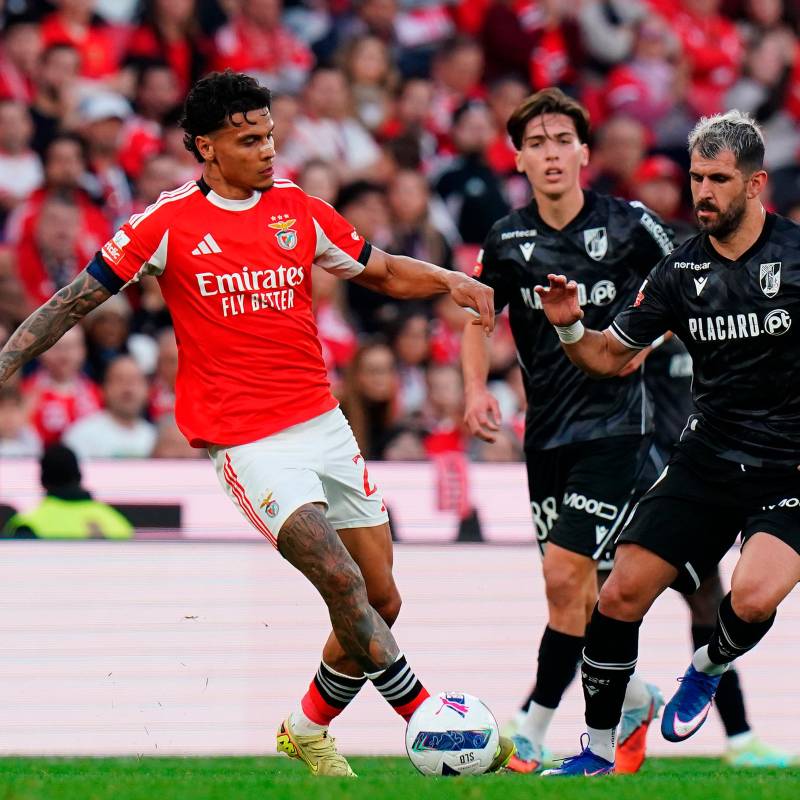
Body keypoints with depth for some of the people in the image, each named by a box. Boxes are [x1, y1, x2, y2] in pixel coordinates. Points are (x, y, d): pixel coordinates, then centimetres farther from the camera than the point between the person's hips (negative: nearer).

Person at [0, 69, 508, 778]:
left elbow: (384, 271, 19)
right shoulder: (170, 222, -4)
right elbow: (77, 299, 1)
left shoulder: (298, 209, 8)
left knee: (381, 603, 4)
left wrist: (448, 281, 0)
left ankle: (309, 731, 24)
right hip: (249, 444, -5)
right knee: (345, 587, -19)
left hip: (324, 425, 5)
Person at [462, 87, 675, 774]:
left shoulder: (628, 224, -6)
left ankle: (531, 738, -8)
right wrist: (476, 386, 2)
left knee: (565, 574, -14)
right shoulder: (507, 240, 3)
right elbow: (479, 316, 18)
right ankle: (635, 702, 30)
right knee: (578, 588, 7)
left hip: (615, 423, -4)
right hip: (547, 429, 4)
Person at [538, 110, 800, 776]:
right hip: (709, 460, 4)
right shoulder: (680, 271, 3)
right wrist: (569, 326, -9)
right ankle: (598, 752, 13)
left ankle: (707, 669, 8)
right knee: (621, 594, -5)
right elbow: (608, 356, 11)